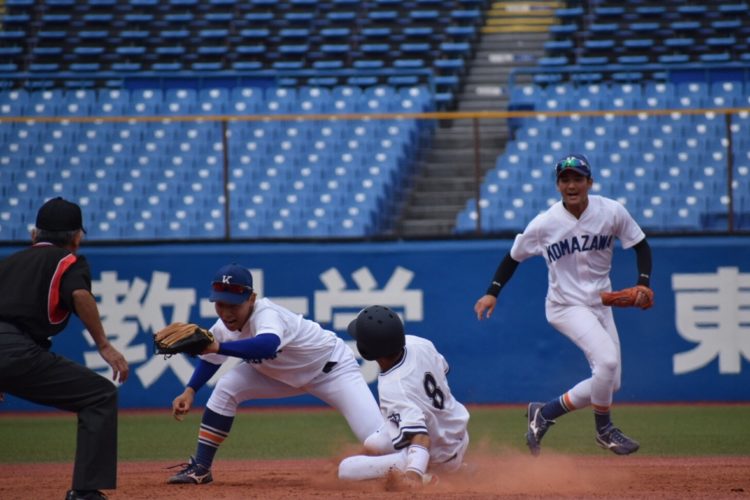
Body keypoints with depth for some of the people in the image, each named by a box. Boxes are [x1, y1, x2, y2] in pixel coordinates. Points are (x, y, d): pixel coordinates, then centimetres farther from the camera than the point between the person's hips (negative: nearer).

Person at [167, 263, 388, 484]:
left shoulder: (266, 315, -37)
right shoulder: (225, 326, -14)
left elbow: (267, 346, -61)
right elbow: (211, 358, 7)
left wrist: (218, 347, -66)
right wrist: (190, 391, -7)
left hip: (333, 367, -7)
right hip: (286, 374, 7)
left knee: (378, 443, -22)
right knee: (226, 388, -11)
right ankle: (201, 467, 1)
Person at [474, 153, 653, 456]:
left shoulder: (612, 212, -8)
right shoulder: (544, 224, -12)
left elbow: (641, 246, 3)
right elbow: (514, 257, 2)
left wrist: (643, 283, -13)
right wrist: (493, 293, -8)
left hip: (600, 304, 5)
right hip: (566, 306, -5)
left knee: (609, 384, 5)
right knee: (607, 360, -26)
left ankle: (544, 414, 22)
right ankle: (604, 429, -4)